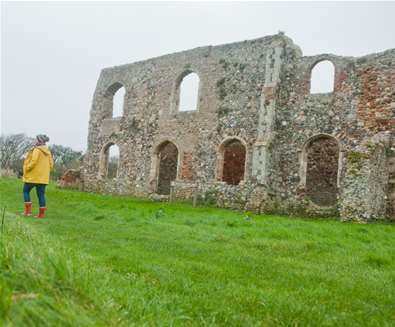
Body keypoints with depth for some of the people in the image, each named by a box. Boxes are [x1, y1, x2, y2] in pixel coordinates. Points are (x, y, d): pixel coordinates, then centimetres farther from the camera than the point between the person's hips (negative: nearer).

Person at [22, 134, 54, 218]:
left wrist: (26, 169, -8)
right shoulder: (48, 151, 10)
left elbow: (33, 162, -21)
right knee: (41, 194, 7)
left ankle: (28, 210, 5)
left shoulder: (37, 150, -12)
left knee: (26, 191, 11)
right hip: (43, 177, 6)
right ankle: (42, 213, 5)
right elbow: (51, 164, 10)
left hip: (33, 176, -6)